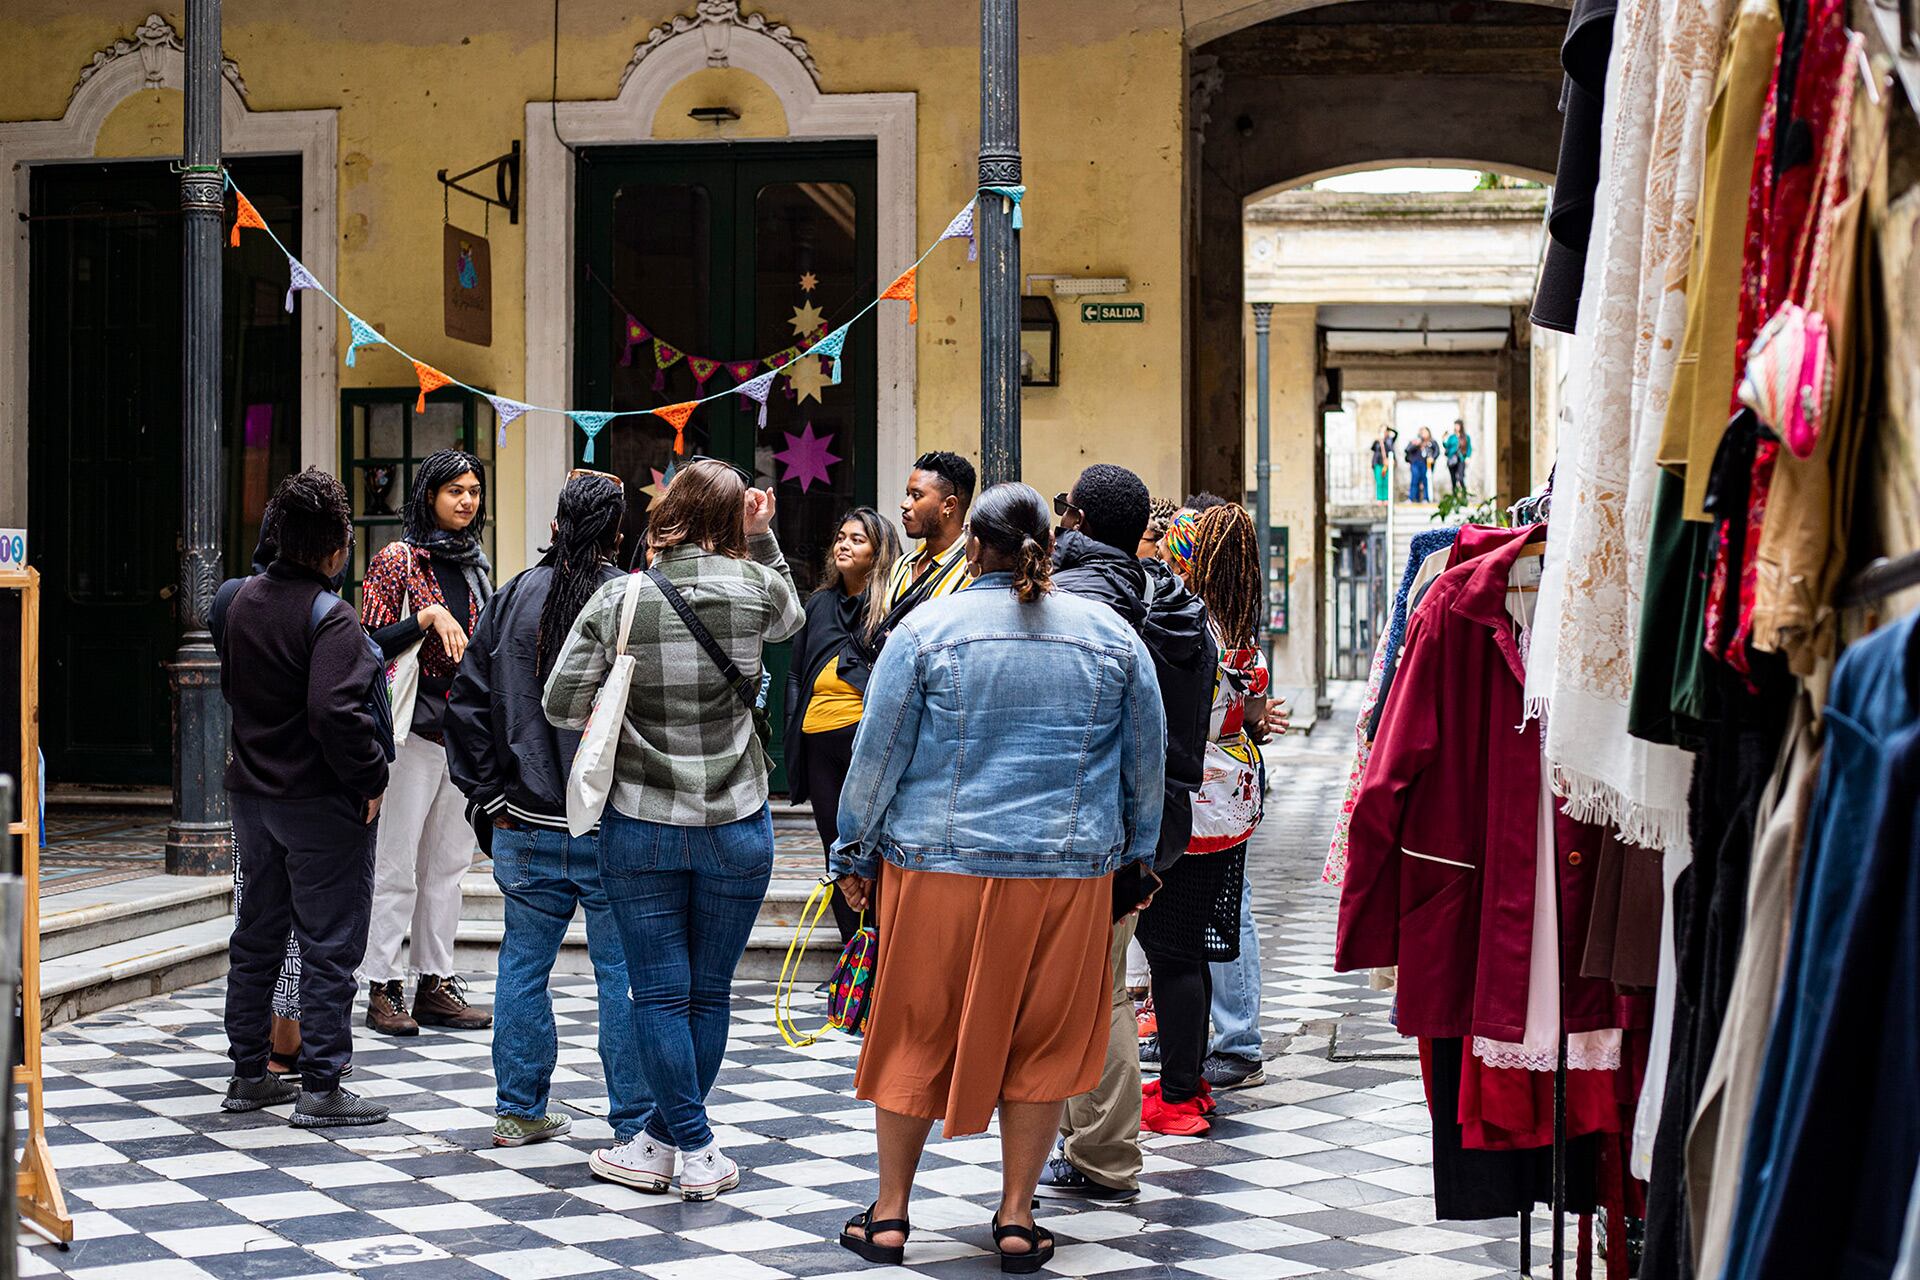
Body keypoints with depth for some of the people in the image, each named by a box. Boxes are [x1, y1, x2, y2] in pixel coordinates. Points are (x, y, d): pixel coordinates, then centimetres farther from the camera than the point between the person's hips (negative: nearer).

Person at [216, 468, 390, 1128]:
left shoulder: (244, 599, 7)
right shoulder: (328, 616, -19)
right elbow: (335, 711, -28)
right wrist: (369, 779, -17)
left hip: (253, 794, 8)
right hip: (322, 803, -8)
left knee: (257, 936, 17)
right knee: (329, 945, 0)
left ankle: (248, 1074, 24)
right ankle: (320, 1089, 2)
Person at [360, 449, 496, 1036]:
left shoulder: (475, 563, 14)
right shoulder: (397, 559, -5)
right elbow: (372, 643, -11)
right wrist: (428, 616, -22)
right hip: (414, 726, -6)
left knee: (448, 861, 9)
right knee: (397, 864, -4)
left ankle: (436, 983, 15)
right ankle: (383, 989, 2)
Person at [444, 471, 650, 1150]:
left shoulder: (510, 601, 4)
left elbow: (467, 705, 7)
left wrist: (486, 798, 12)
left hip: (525, 830, 4)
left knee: (523, 966, 14)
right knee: (625, 974, 3)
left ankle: (519, 1111, 22)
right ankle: (634, 1124, 8)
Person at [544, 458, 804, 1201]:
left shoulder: (619, 599, -7)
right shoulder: (755, 589, -4)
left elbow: (562, 703, -8)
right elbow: (791, 616, 21)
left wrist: (622, 721, 9)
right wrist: (763, 538, 19)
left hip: (641, 826, -1)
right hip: (734, 826, 1)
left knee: (661, 993, 6)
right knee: (710, 992, 12)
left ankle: (695, 1150, 5)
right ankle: (660, 1140, 19)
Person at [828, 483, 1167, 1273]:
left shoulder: (927, 629, -3)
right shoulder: (1112, 636, 5)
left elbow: (876, 755, -1)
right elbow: (1149, 764, 11)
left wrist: (854, 853, 10)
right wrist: (1135, 854, 24)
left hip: (937, 864, -1)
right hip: (1069, 872, 1)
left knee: (914, 1036, 10)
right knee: (1041, 1043, 11)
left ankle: (889, 1214, 17)